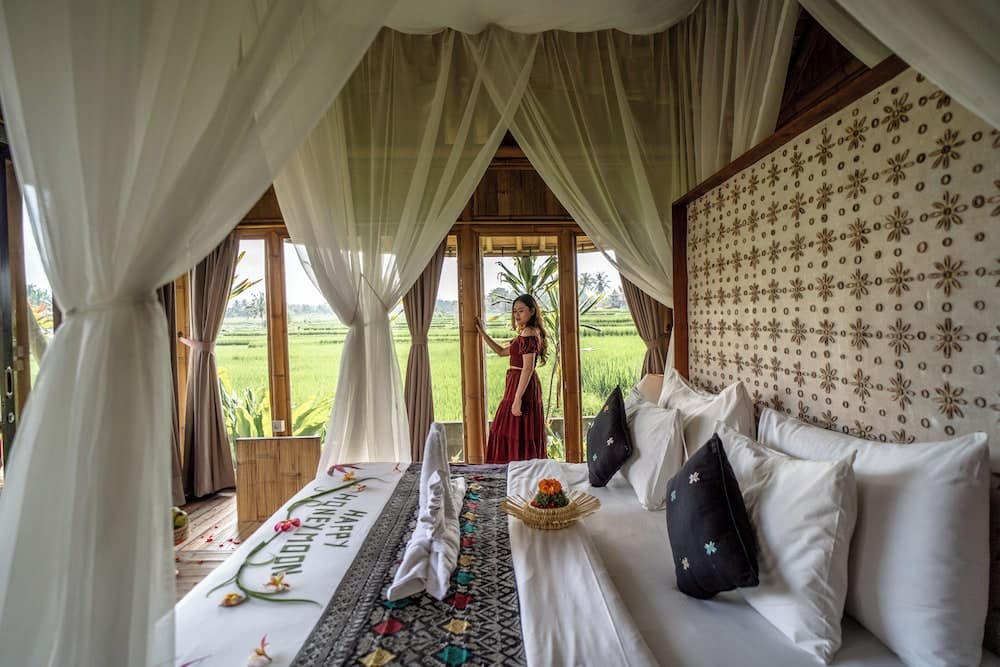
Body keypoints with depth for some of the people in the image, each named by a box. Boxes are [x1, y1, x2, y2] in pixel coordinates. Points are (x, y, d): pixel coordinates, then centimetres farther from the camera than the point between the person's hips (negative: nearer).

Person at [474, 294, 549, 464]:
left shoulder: (529, 333, -15)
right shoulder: (527, 333, 17)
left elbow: (528, 368, -22)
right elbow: (502, 352, 26)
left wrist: (517, 399, -25)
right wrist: (482, 333, 26)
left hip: (522, 386, -10)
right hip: (517, 384, 10)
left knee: (517, 435, -4)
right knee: (519, 436, 15)